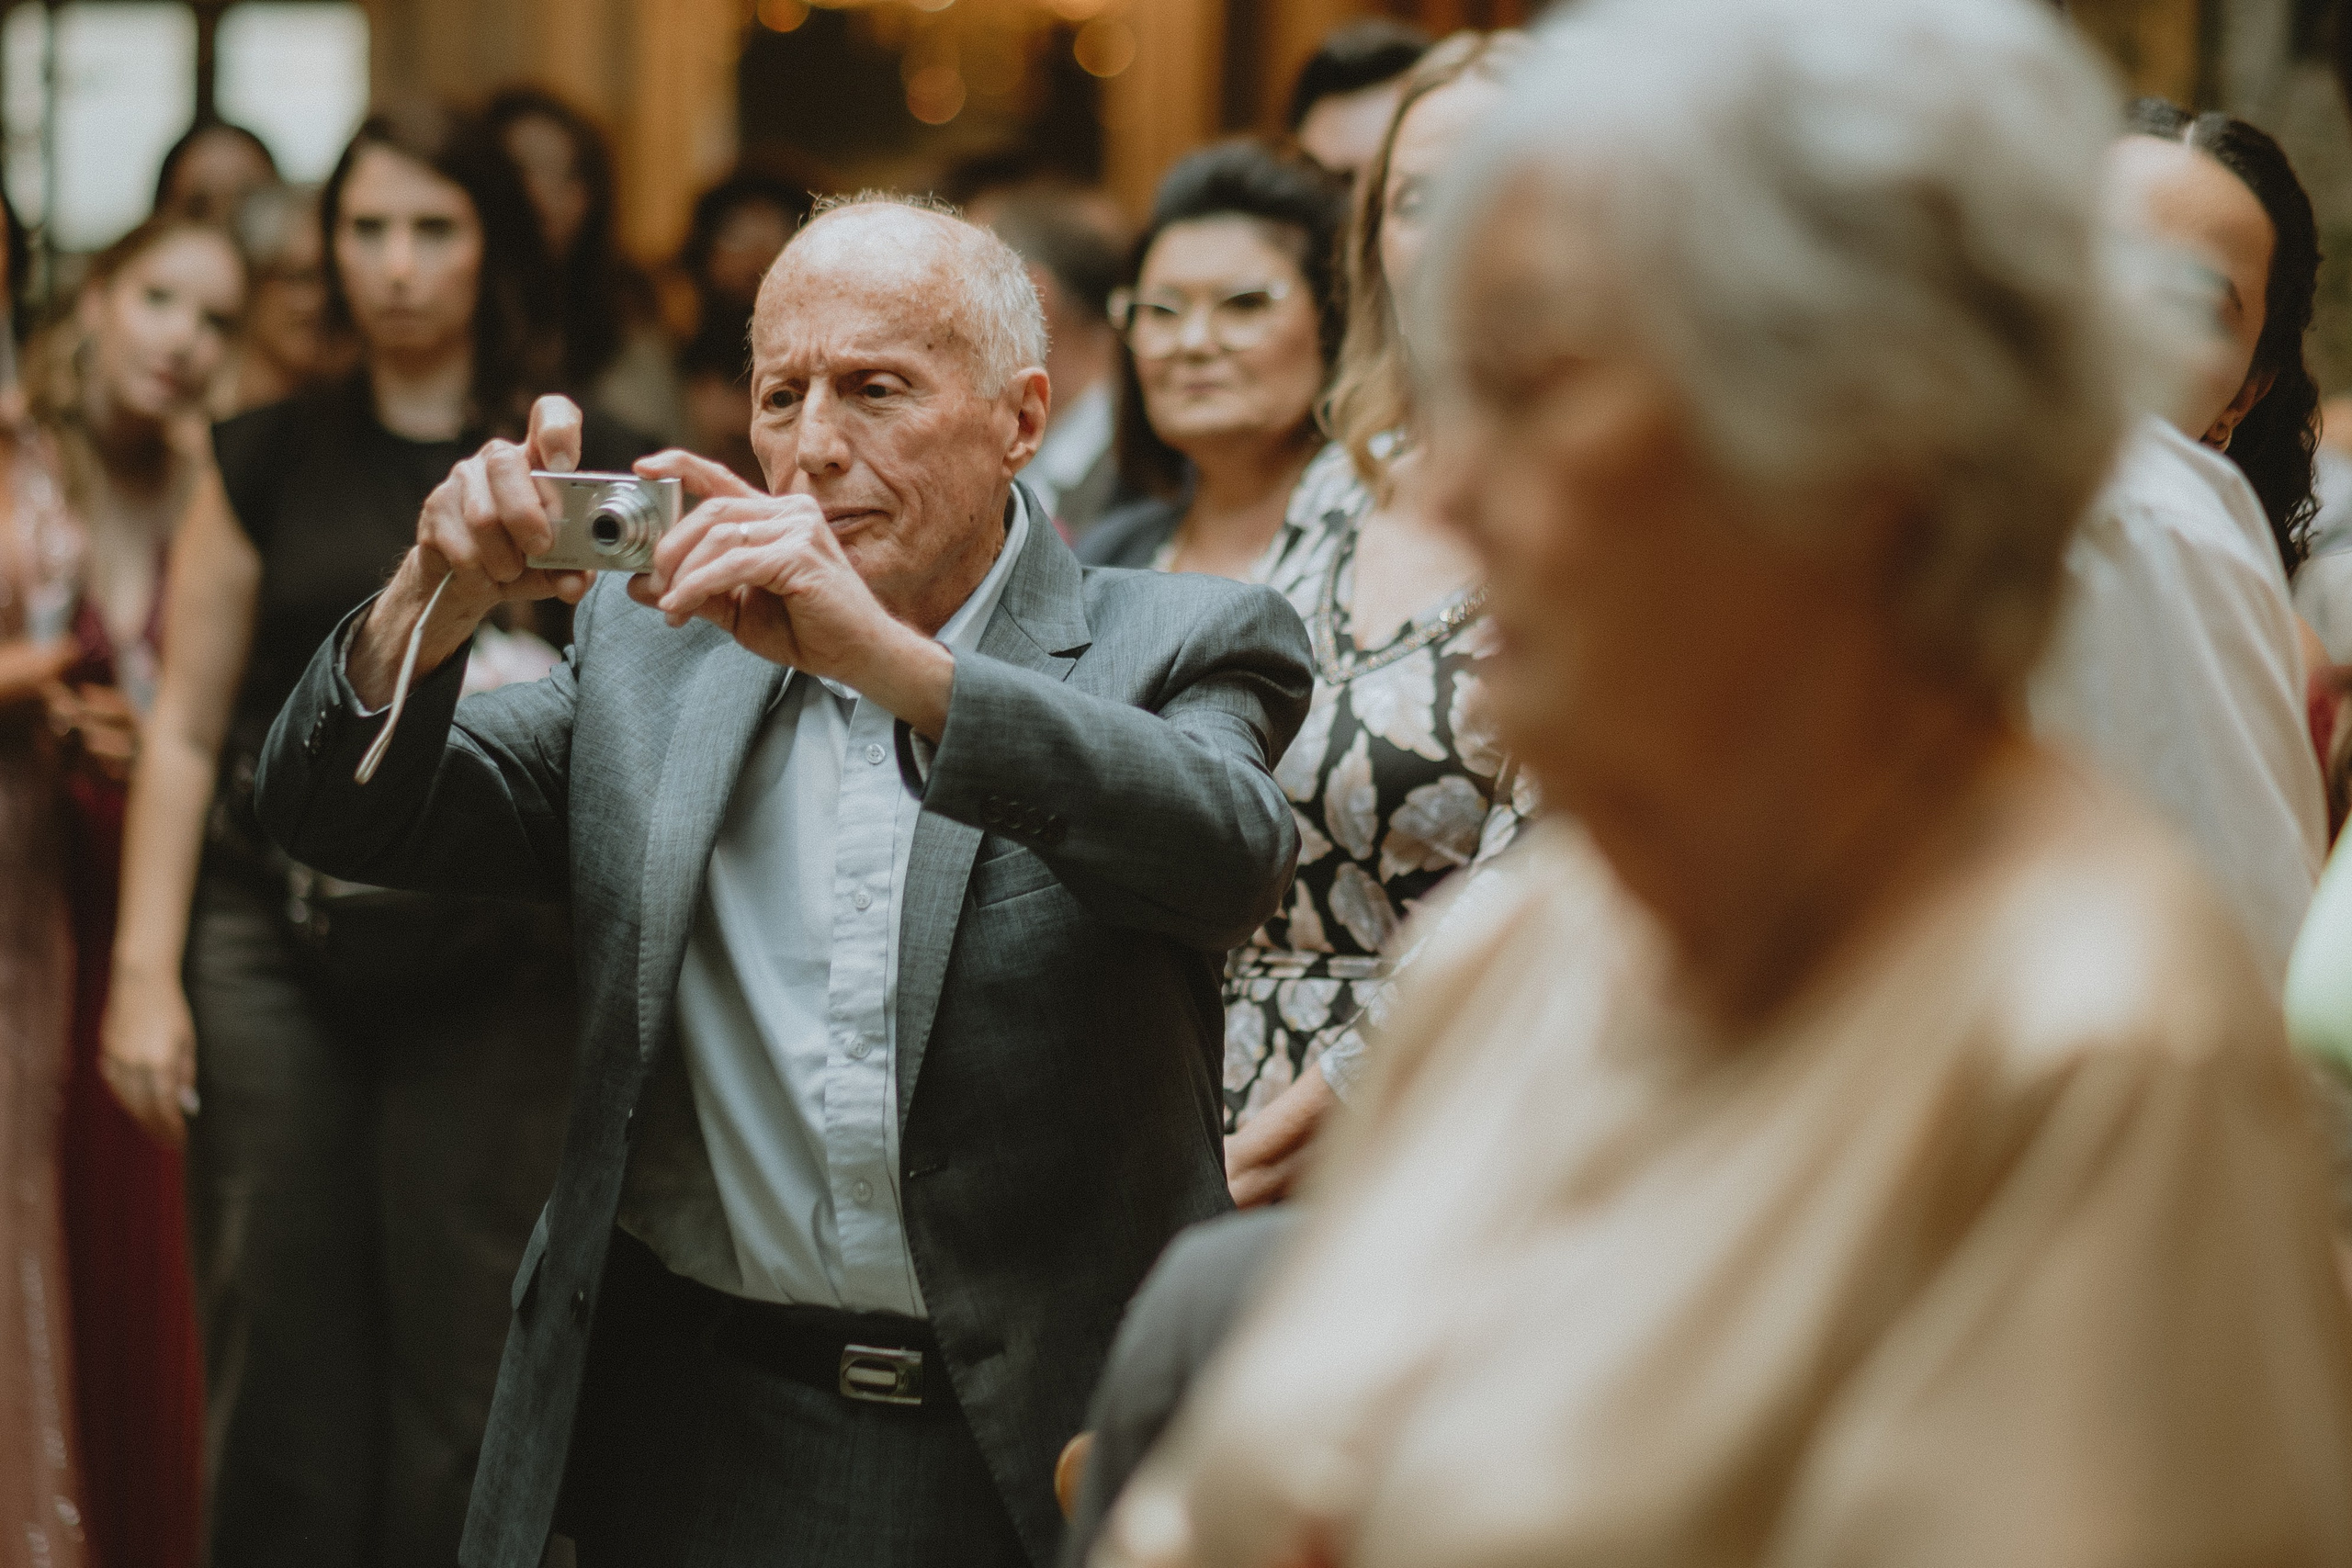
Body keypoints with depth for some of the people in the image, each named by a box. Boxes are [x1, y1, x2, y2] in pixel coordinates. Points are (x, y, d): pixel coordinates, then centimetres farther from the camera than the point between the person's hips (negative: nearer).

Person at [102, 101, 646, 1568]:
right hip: (274, 939, 1)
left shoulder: (588, 470, 7)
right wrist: (146, 971, 3)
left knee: (459, 1364, -3)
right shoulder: (271, 462, 10)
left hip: (488, 962, -1)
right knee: (282, 1349, 0)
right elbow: (187, 732, 10)